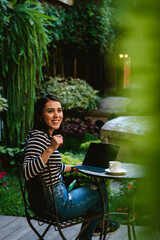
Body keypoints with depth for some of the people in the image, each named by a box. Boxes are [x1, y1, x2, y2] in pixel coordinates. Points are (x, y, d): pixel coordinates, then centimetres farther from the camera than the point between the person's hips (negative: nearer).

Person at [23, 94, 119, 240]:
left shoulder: (46, 136, 7)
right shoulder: (38, 138, -24)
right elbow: (27, 172, -36)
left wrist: (74, 168, 21)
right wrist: (51, 148, -40)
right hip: (58, 205, -10)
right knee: (101, 188, 12)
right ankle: (99, 225, 40)